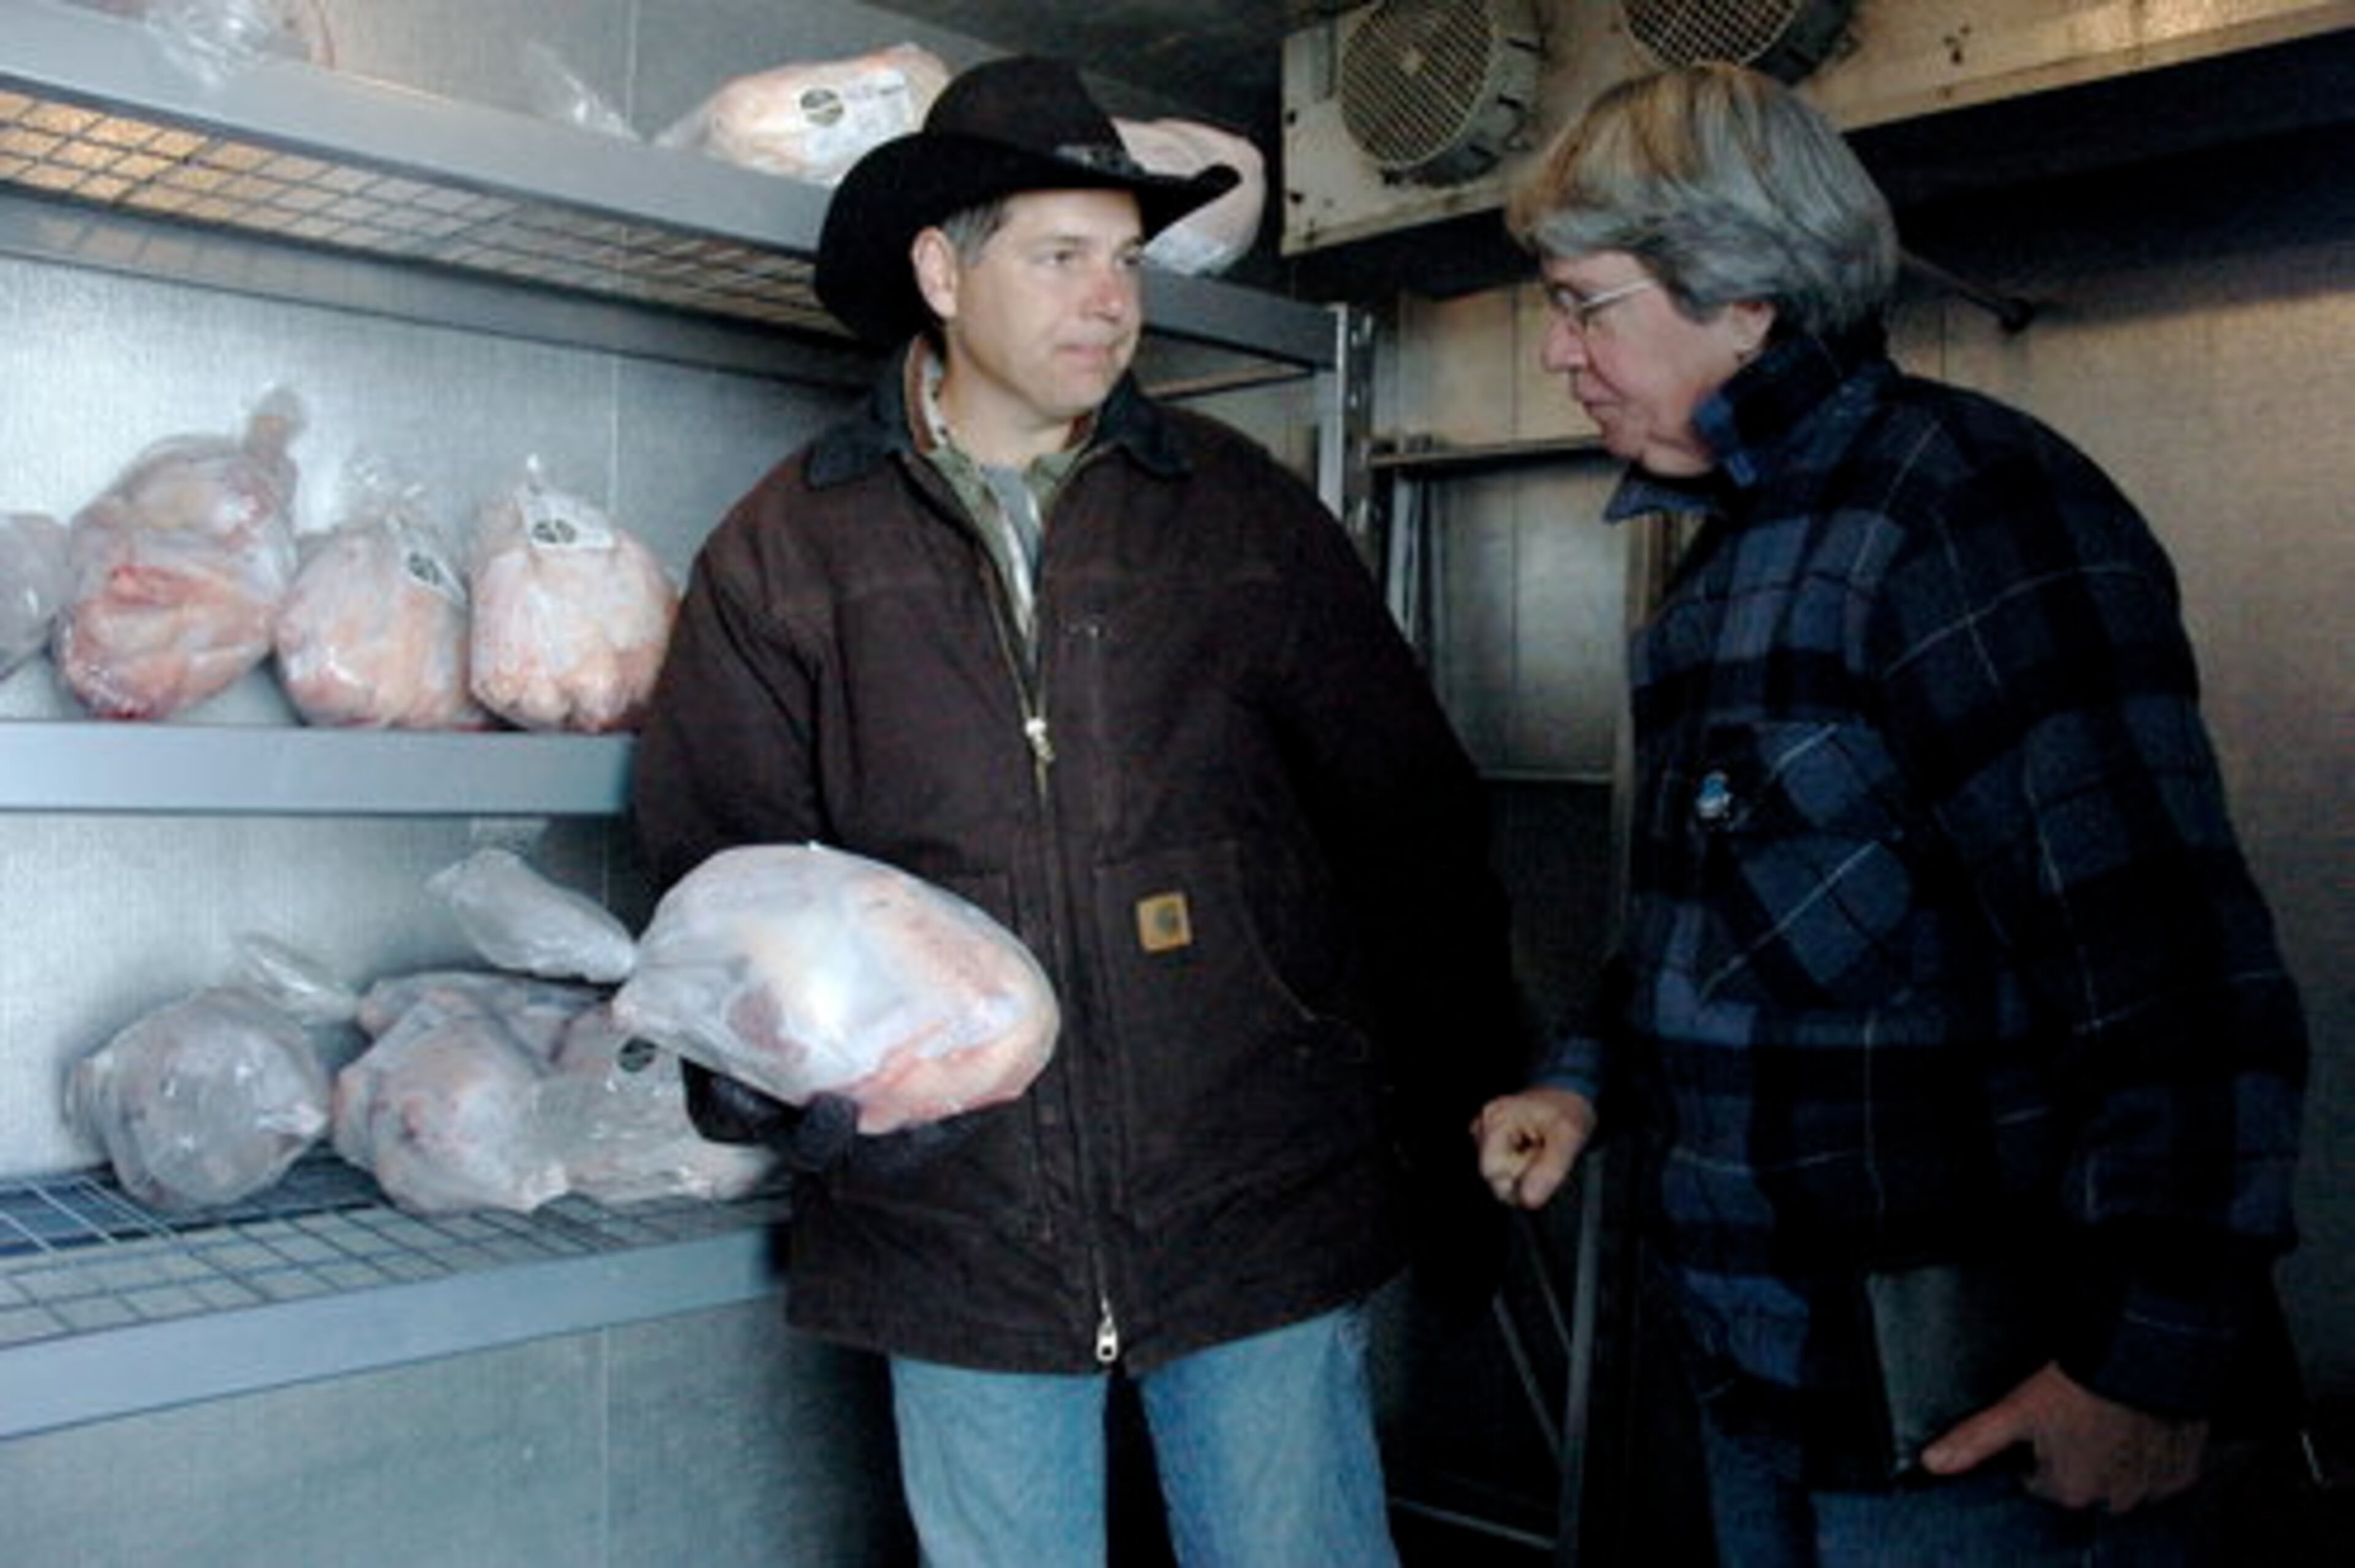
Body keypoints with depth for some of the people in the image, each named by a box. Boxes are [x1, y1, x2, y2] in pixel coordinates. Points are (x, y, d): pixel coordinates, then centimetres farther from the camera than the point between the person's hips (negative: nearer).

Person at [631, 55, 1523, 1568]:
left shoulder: (1244, 511, 3)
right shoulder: (788, 549, 3)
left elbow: (1414, 825, 6)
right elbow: (716, 862, 6)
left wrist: (1465, 1135, 5)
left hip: (1260, 1215, 0)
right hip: (956, 1228, 1)